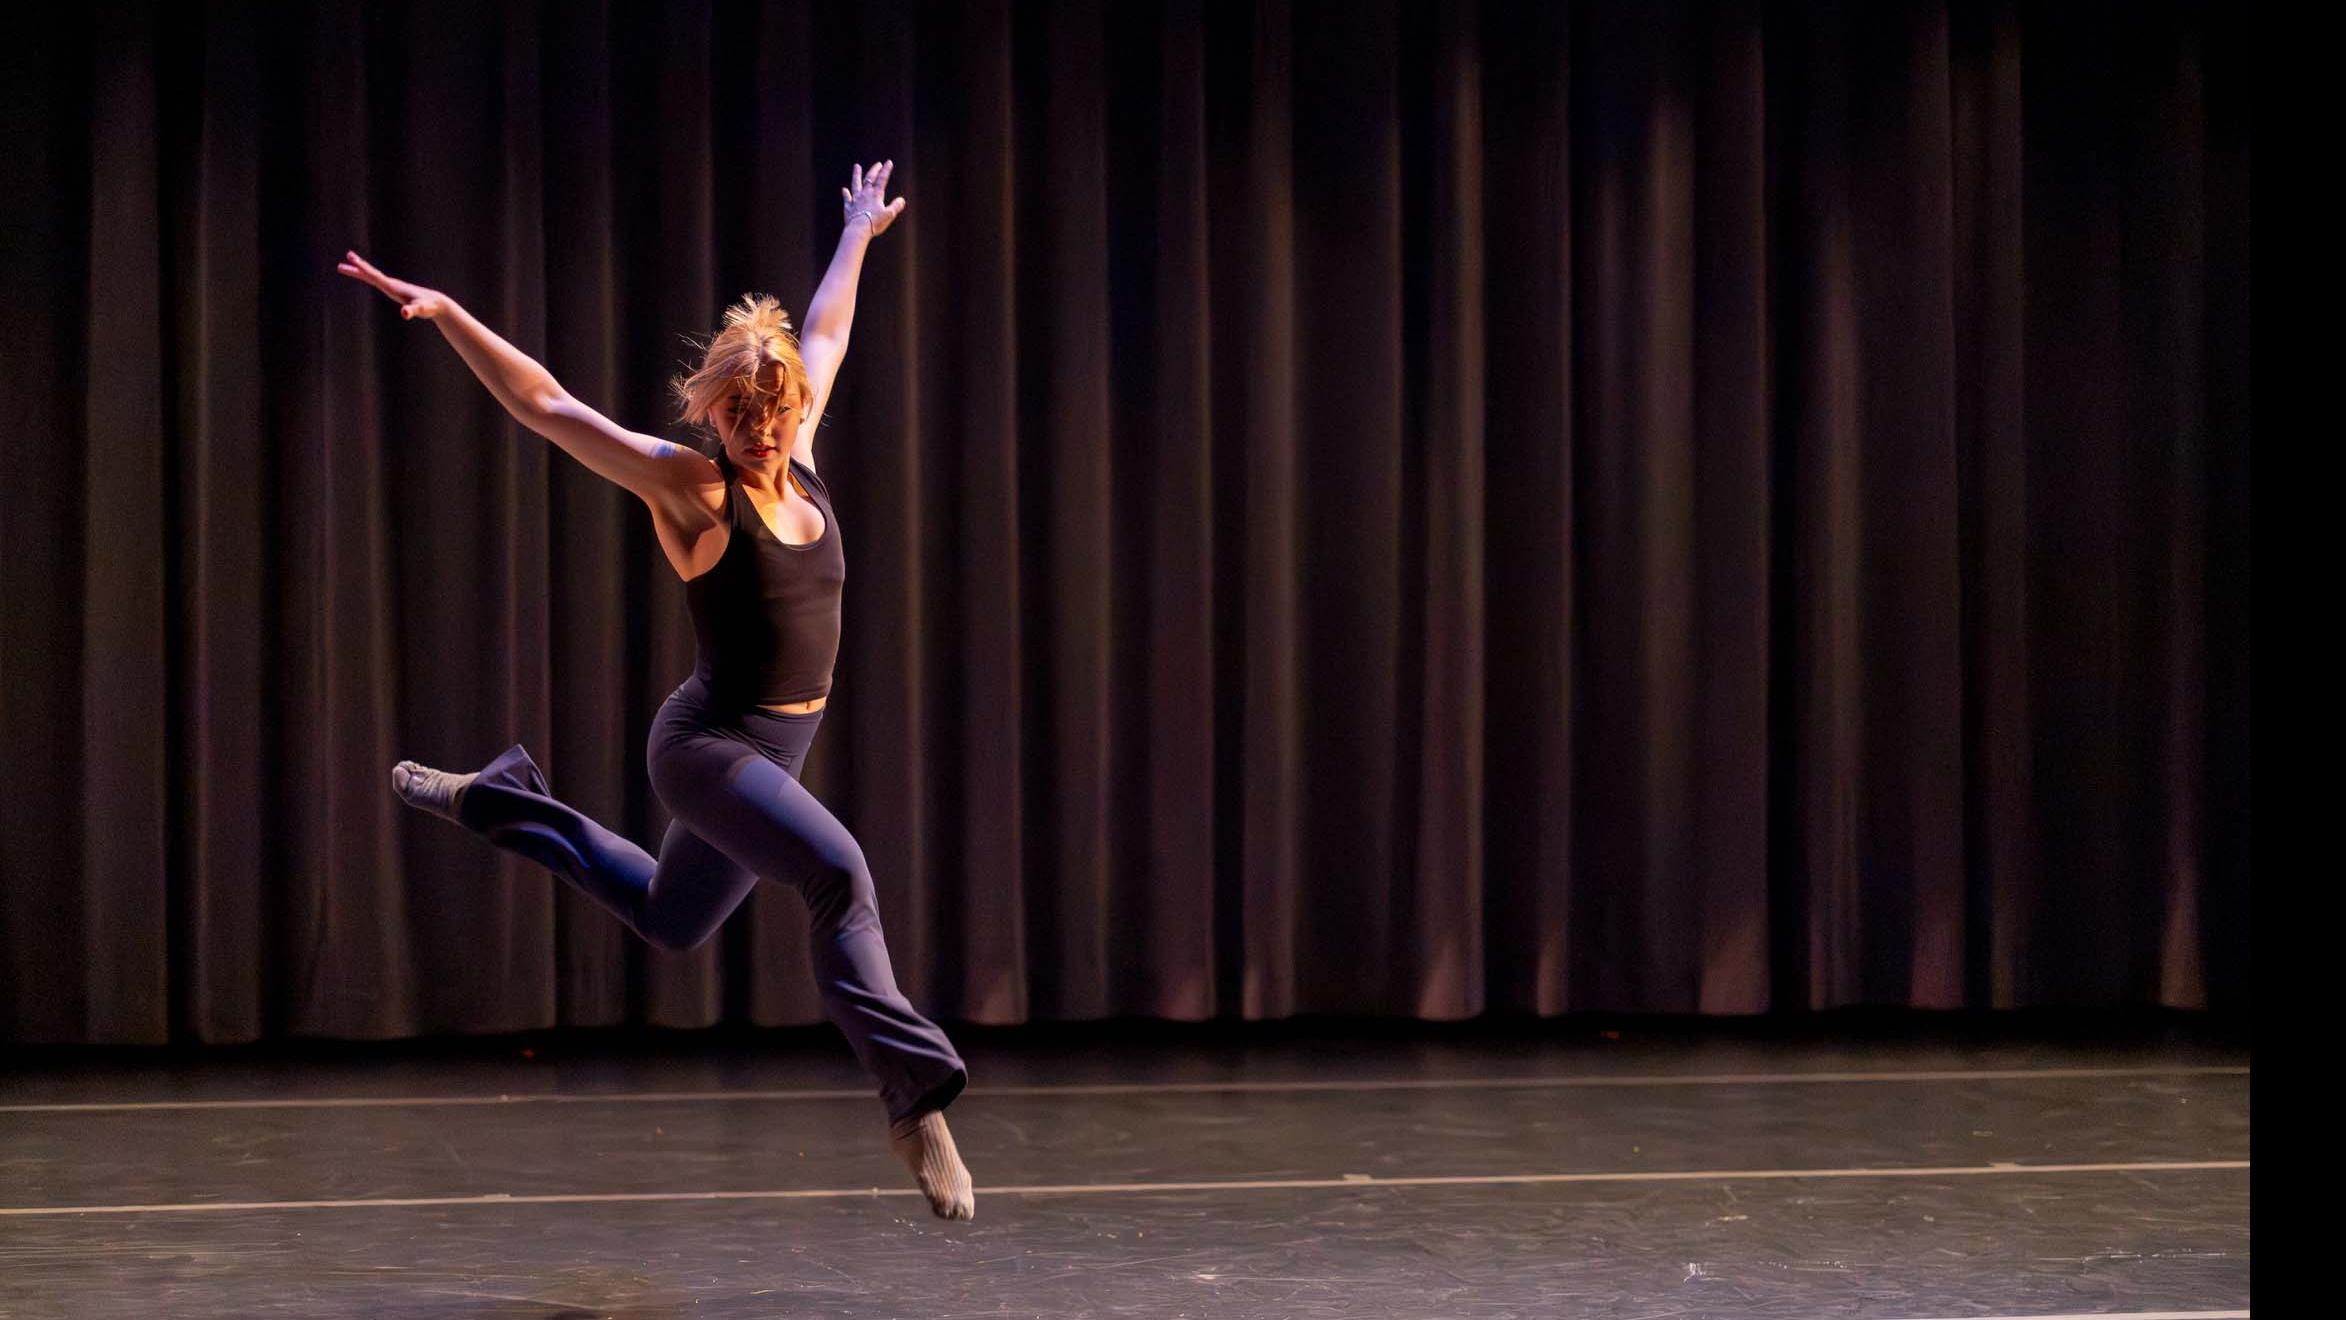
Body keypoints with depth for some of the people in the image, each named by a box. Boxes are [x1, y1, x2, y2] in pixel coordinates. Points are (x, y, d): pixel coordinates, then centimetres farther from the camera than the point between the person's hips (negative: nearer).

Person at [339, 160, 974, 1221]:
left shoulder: (796, 462, 2)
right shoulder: (690, 486, -15)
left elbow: (823, 337, 19)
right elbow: (544, 405, -17)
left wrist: (859, 235, 33)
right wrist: (442, 311, -25)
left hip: (770, 751, 8)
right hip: (708, 745, -8)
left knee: (670, 919, 27)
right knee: (838, 874, -30)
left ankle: (495, 803, 39)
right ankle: (917, 1101, -29)